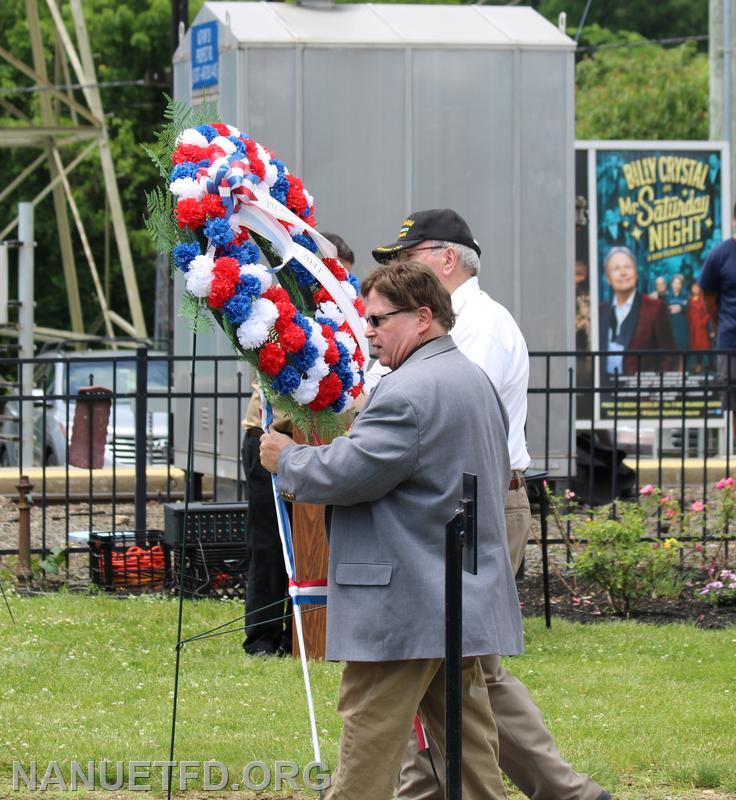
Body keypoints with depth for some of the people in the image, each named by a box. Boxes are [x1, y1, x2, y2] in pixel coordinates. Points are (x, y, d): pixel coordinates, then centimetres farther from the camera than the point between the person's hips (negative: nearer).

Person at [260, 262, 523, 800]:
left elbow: (348, 473, -20)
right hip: (464, 603, 10)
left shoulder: (408, 392, -17)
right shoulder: (475, 381, 16)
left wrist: (287, 459, -1)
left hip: (404, 609, -10)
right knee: (469, 748, 10)